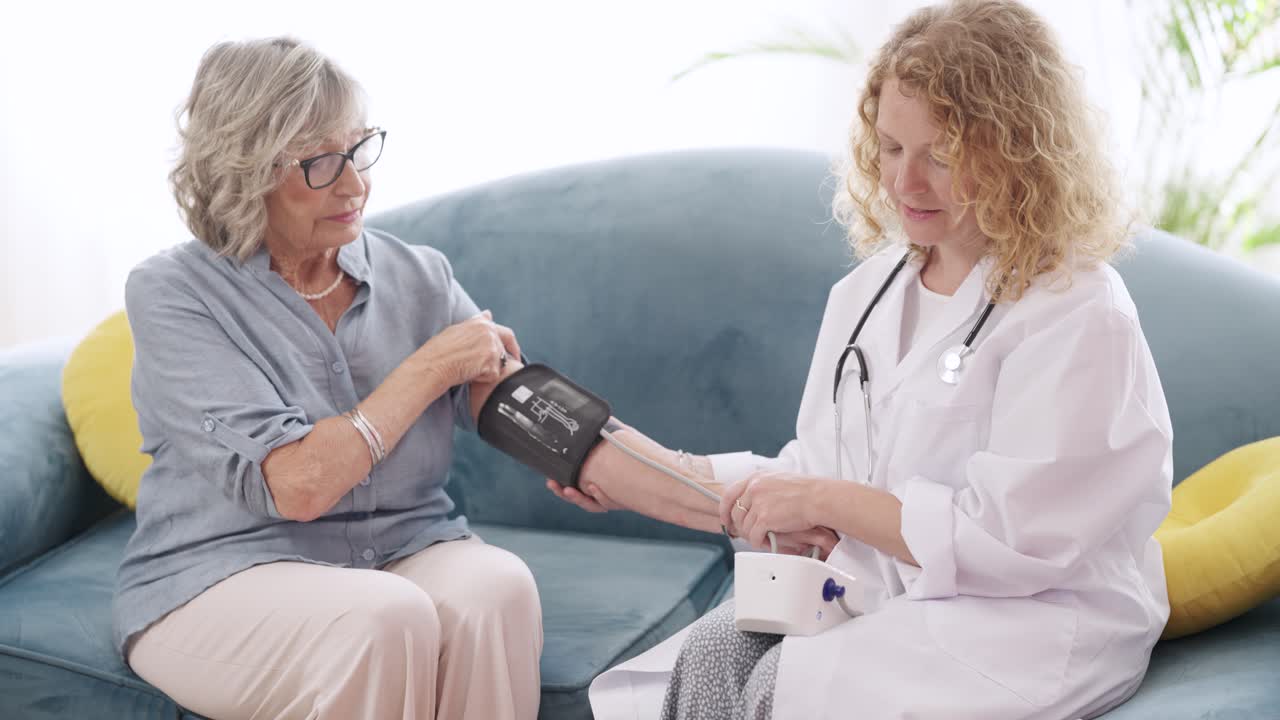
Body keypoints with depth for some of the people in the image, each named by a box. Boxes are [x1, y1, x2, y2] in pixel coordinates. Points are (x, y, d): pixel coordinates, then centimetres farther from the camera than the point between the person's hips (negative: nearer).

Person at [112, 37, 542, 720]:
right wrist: (433, 366, -11)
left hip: (405, 555, 4)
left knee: (497, 586, -28)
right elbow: (297, 484, -17)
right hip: (217, 578, -4)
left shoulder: (419, 275, 6)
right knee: (385, 619, -34)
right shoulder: (171, 292, -8)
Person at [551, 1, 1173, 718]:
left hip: (1027, 628, -6)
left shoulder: (1079, 315, -12)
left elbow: (1008, 539, -17)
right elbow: (810, 479, 15)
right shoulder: (867, 291, 13)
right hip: (880, 589, 6)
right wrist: (649, 477, 7)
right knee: (708, 658, -22)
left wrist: (827, 502, -14)